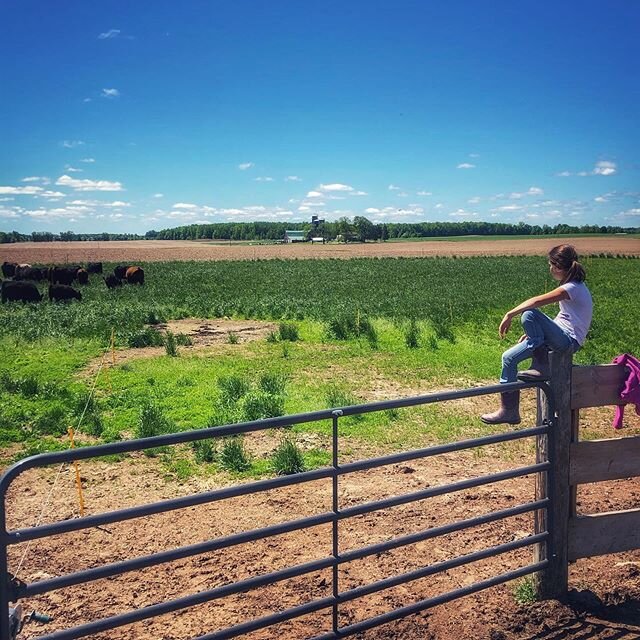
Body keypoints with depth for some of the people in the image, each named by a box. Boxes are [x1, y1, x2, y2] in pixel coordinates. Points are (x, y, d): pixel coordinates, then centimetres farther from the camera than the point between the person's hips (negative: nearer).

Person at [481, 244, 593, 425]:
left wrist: (509, 314, -23)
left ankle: (541, 367, -16)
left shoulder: (571, 288, -16)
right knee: (509, 357, 1)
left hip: (569, 340, -10)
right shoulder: (574, 286, 14)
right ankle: (509, 410, 4)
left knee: (529, 314, -31)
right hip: (563, 337, 10)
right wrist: (534, 333, 14)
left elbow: (537, 301, -28)